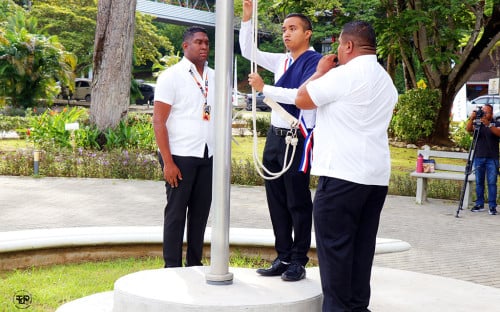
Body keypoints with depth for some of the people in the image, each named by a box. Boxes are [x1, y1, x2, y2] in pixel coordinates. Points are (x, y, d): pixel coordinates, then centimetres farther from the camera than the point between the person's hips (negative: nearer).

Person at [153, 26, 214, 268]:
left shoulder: (213, 77, 11)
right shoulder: (171, 76, -5)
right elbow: (158, 121, -9)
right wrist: (167, 162, -14)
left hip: (208, 157, 5)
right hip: (180, 156, -5)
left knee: (200, 212, 10)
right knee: (176, 213, 3)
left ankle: (194, 264, 21)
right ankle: (172, 268, 12)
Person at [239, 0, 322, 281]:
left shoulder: (314, 62, -10)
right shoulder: (281, 61, 12)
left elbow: (302, 95, -22)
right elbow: (248, 51, 18)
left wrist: (264, 88, -18)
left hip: (298, 139, -7)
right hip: (275, 136, 8)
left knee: (298, 202, 0)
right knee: (277, 201, 10)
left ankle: (298, 261, 9)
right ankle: (283, 257, 19)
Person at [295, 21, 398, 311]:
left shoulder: (344, 74, -10)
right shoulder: (386, 81, 18)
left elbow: (302, 99, -3)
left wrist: (321, 71, 11)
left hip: (343, 174, -8)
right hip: (377, 175, 9)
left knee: (335, 245, -3)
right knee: (361, 246, 10)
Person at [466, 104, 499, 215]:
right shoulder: (477, 124, 11)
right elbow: (468, 129, -7)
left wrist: (488, 124, -28)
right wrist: (472, 118, -23)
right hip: (479, 157, 2)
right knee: (479, 182, 5)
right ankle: (479, 204, 11)